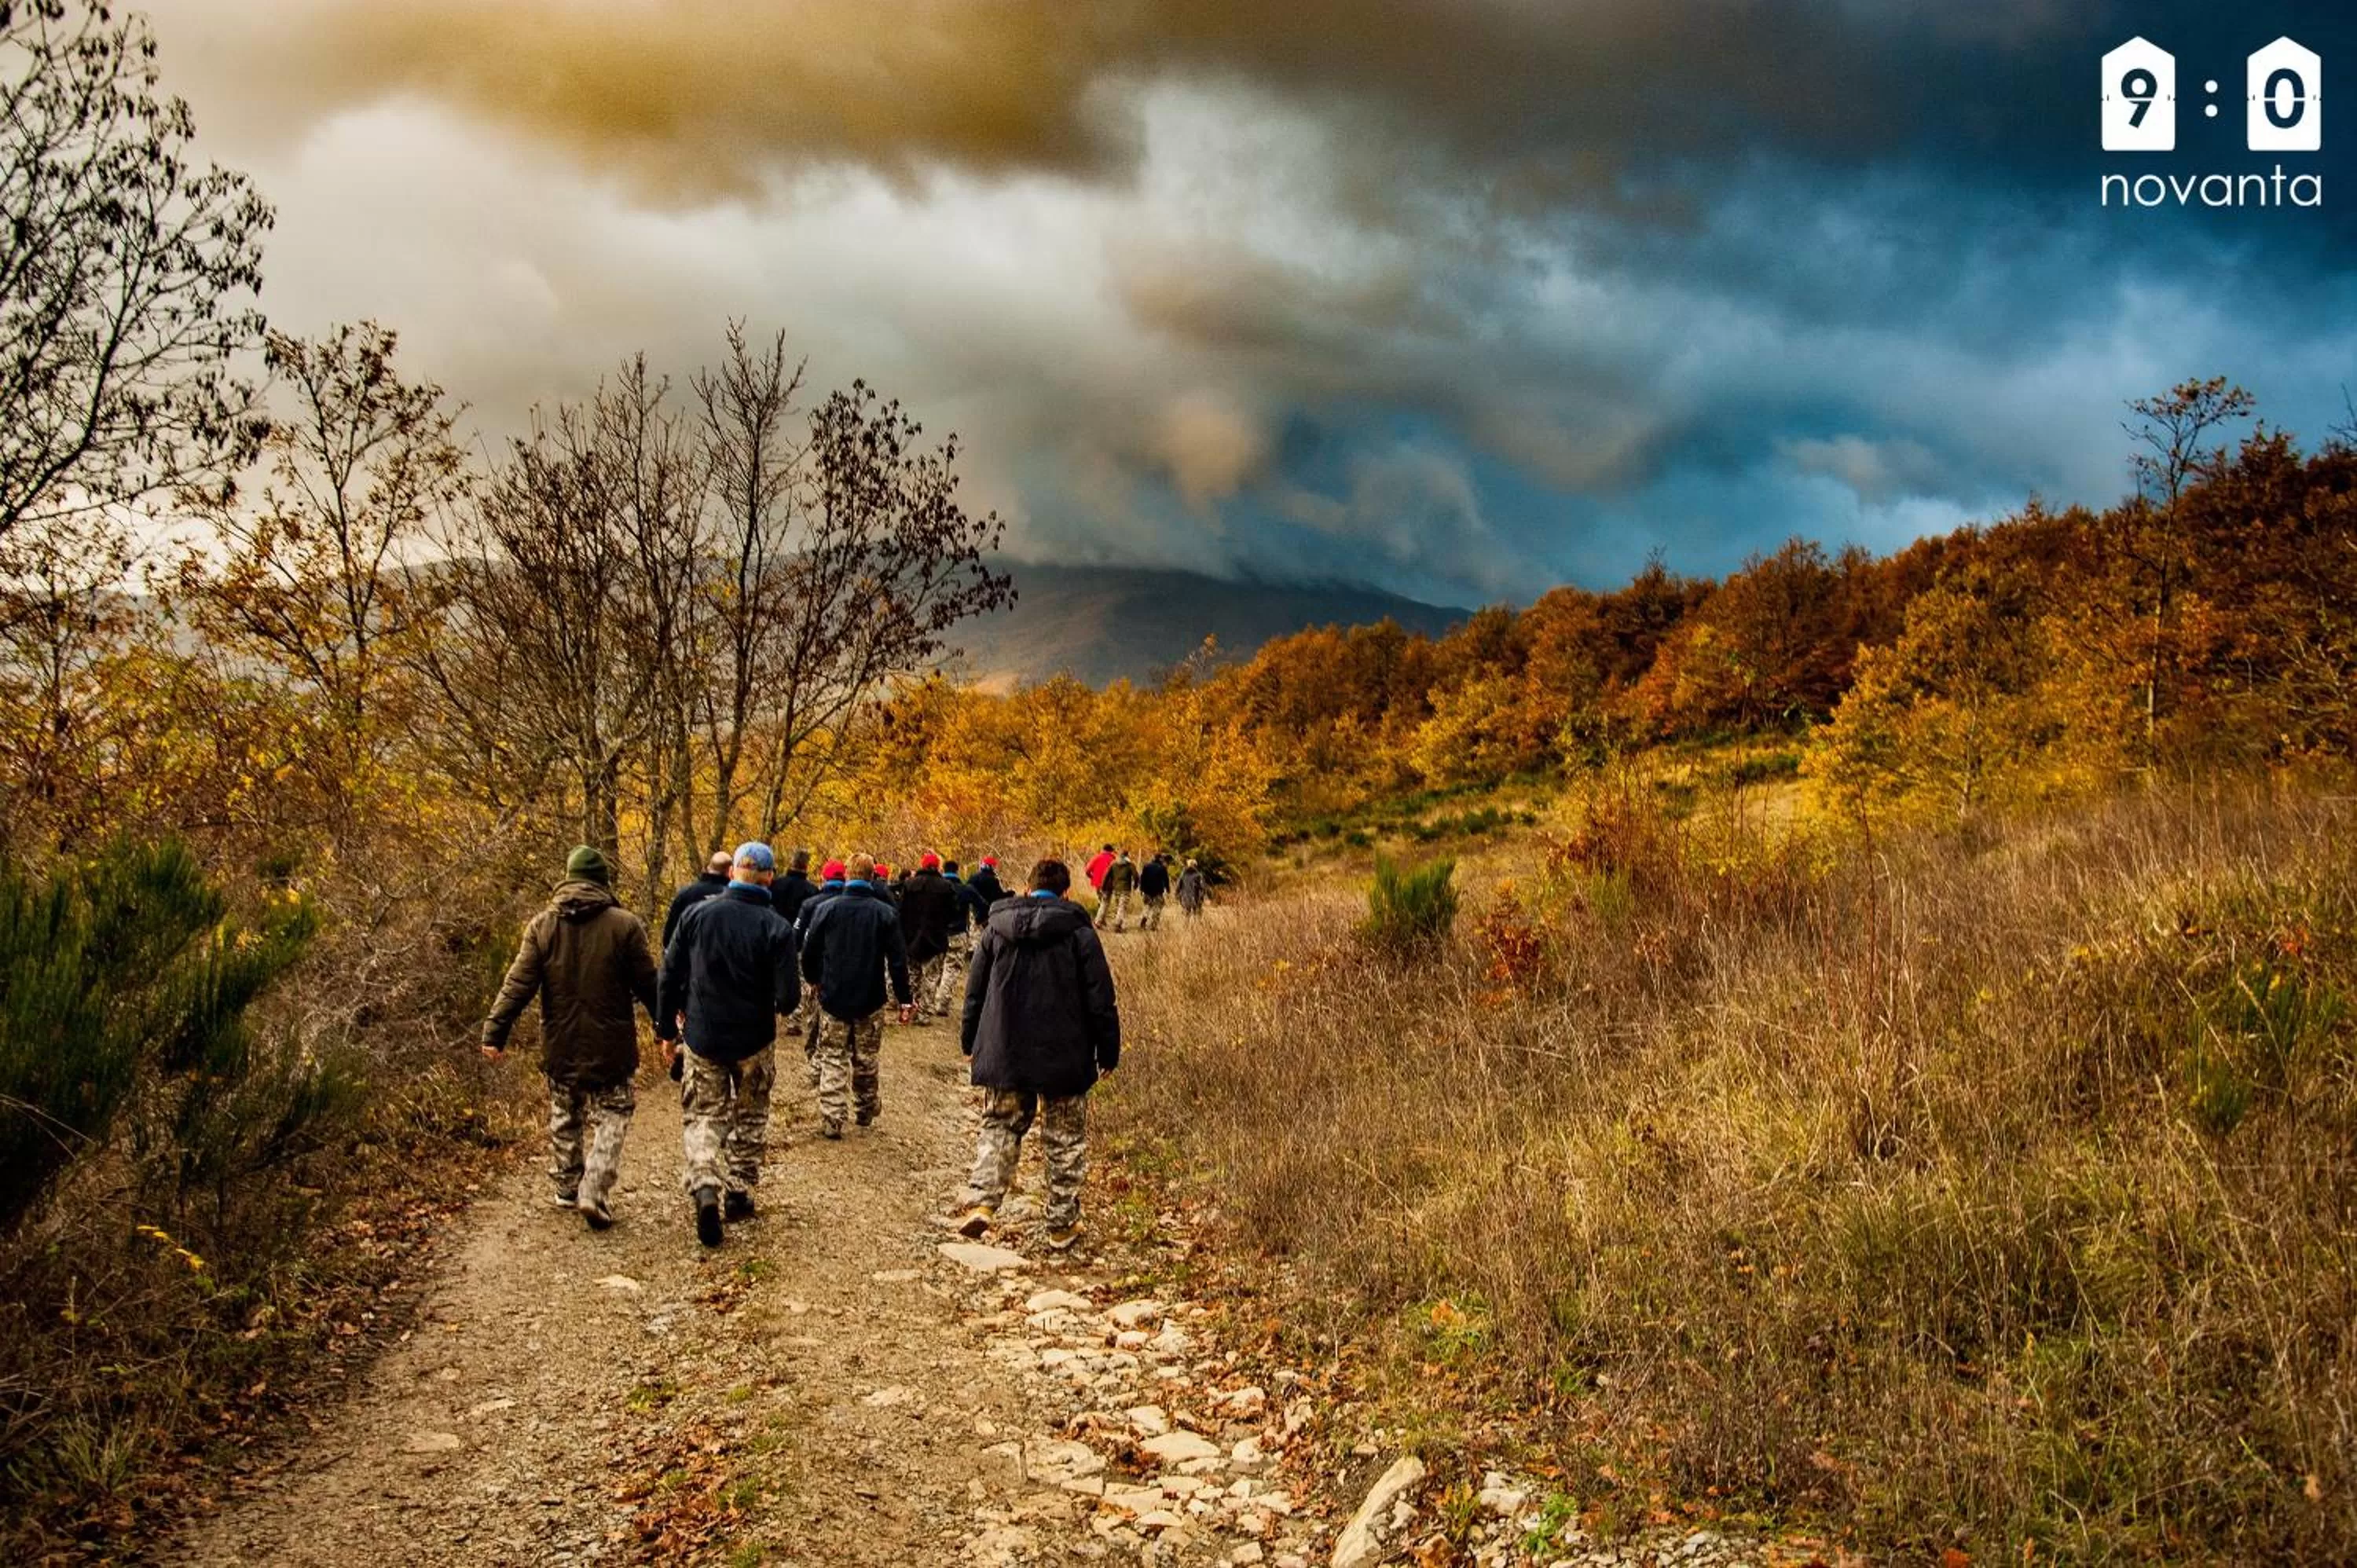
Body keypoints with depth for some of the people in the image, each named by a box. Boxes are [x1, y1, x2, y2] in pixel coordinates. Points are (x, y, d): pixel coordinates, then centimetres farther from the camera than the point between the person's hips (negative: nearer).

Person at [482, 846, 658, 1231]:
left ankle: (566, 1188, 28)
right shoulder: (625, 925, -10)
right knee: (610, 1120, 6)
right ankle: (594, 1191, -8)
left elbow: (518, 984, -6)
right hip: (610, 1047, -3)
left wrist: (495, 1031, -3)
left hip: (560, 1046, 3)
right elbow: (648, 984, -6)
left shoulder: (542, 925, -2)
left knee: (563, 1119, 20)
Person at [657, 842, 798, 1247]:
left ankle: (705, 1188, -13)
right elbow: (787, 996, -16)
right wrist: (780, 1006, 9)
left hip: (702, 1039, 1)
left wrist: (667, 1029, 9)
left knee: (703, 1116, 9)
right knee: (750, 1117, 19)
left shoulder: (696, 915, -6)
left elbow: (669, 976, -1)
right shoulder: (776, 927, -13)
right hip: (755, 1041, -1)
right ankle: (739, 1194, 23)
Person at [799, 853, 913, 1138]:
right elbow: (898, 960, -5)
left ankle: (831, 1120, -1)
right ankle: (866, 1112, 27)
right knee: (868, 1060, 15)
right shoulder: (886, 913, -5)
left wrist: (814, 980, 19)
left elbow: (809, 952, 0)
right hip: (870, 1001, 1)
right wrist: (904, 998, 1)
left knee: (833, 1060, 6)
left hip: (834, 998, 0)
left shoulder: (827, 909, -6)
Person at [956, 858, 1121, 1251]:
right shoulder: (1079, 931, -6)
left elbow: (974, 992, 10)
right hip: (1063, 1057, -2)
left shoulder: (996, 927, 3)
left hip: (1004, 1055, 2)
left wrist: (971, 1044, 20)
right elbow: (1100, 1001, -5)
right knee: (1065, 1140, 10)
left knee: (999, 1129, 15)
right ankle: (1062, 1226, 15)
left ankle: (981, 1202, -6)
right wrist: (1108, 1053, 2)